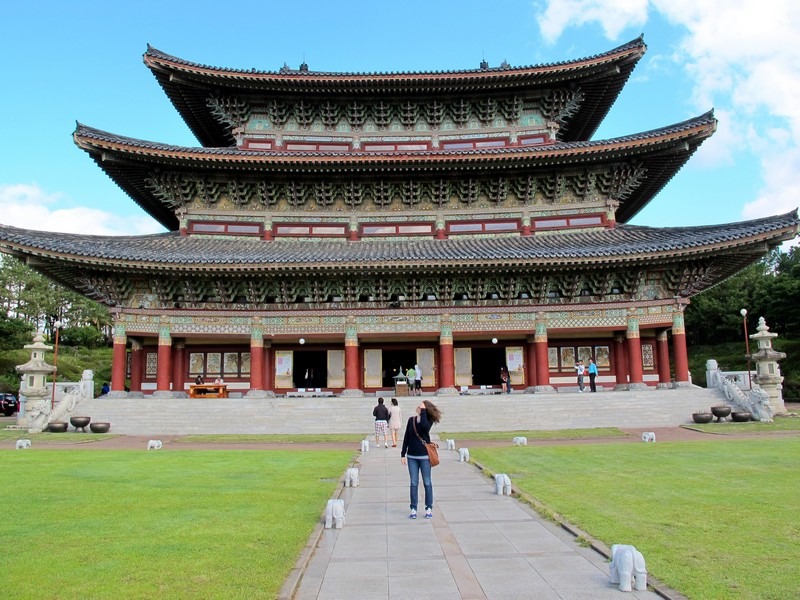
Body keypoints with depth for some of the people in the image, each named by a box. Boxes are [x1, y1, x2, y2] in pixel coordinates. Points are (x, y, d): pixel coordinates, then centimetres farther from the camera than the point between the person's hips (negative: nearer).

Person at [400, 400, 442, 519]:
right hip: (412, 456, 3)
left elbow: (425, 426, -31)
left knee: (427, 483, 6)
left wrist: (423, 411, -24)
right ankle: (413, 509, 15)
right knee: (414, 483, 7)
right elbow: (406, 437, 6)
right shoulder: (411, 420, 3)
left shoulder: (428, 420, -7)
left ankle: (429, 509, 16)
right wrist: (403, 454, 4)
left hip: (425, 456, -3)